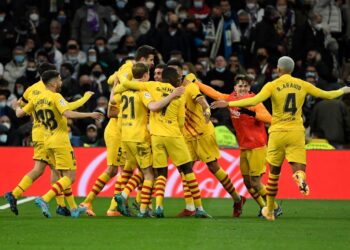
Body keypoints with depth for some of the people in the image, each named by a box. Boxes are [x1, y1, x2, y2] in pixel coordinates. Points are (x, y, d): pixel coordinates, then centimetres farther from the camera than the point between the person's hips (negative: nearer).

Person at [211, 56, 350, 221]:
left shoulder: (273, 85, -5)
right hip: (297, 133, 1)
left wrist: (228, 104, -15)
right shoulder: (302, 85, 5)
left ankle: (269, 210, 22)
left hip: (278, 133, -1)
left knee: (274, 173, 13)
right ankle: (301, 178, -42)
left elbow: (254, 101, -19)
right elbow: (327, 95, 15)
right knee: (298, 168, -2)